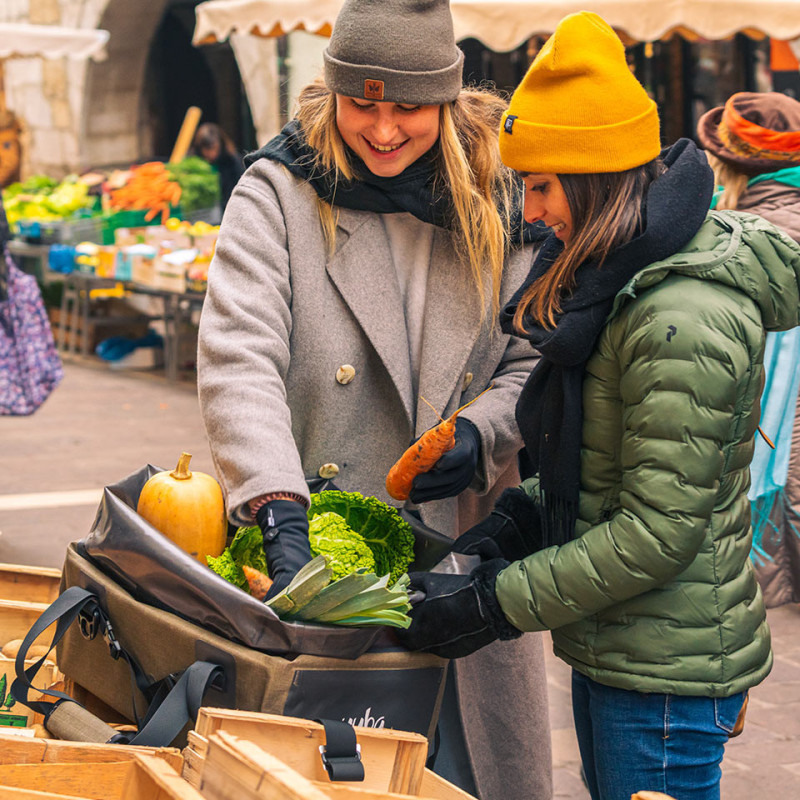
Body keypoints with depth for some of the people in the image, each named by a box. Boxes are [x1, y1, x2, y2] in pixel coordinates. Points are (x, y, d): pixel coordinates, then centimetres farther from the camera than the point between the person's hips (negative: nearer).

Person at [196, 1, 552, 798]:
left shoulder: (496, 204, 4)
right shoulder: (278, 192, -5)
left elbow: (536, 365, 8)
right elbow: (238, 358, -17)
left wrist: (480, 436, -14)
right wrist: (280, 511, -31)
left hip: (464, 557, 3)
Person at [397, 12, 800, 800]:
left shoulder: (684, 319, -24)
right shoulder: (626, 276, 8)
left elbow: (661, 531, -24)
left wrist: (493, 605, -19)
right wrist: (510, 524, 1)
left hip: (663, 673, -10)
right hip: (611, 648, 10)